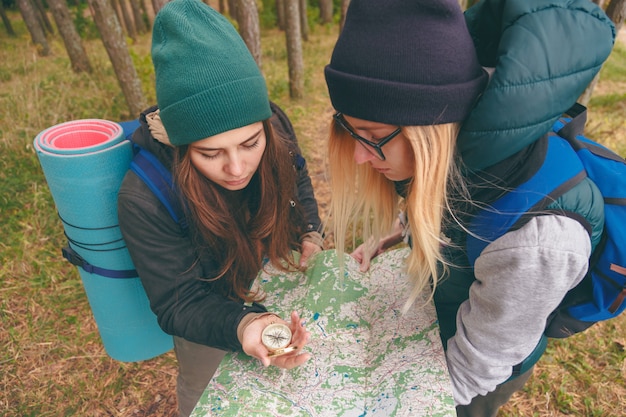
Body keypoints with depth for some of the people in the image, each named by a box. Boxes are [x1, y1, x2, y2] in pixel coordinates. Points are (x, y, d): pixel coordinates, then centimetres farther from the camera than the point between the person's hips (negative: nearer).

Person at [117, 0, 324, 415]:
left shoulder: (273, 128, -27)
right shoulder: (144, 199, -39)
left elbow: (297, 176, -4)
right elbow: (180, 303, -31)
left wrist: (310, 232, -16)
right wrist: (242, 324, -49)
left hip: (270, 273, 4)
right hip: (206, 302, -3)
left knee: (278, 373, 31)